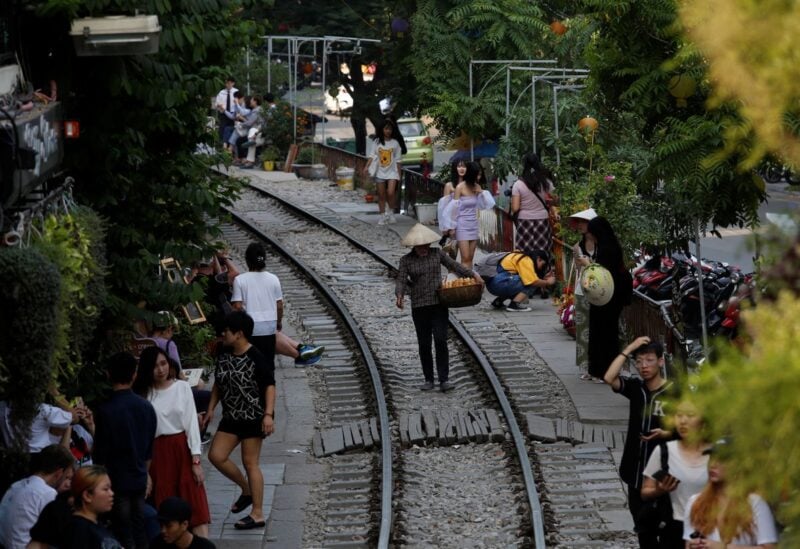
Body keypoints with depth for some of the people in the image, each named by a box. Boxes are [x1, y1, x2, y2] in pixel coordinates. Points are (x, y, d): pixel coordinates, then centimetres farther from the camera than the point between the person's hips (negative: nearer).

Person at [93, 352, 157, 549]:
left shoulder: (105, 411, -16)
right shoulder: (146, 407, 0)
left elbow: (100, 452, -12)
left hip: (117, 481, -5)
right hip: (139, 480, 5)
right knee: (139, 532, 13)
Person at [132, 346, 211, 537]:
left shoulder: (182, 387, 1)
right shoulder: (143, 394, 0)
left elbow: (192, 423, 0)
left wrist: (196, 460, -5)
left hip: (183, 449, 0)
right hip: (158, 453, 0)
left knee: (195, 504, -7)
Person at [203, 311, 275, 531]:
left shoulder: (256, 358, -15)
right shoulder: (224, 357, 6)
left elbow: (269, 386, -16)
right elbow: (218, 385, 18)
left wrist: (268, 414, -23)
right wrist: (211, 409, 11)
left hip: (253, 418, -8)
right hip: (231, 417, 8)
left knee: (250, 463, -4)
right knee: (216, 455, 0)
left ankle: (257, 514, 4)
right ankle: (247, 490, 21)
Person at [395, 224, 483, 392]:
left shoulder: (437, 254, 3)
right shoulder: (406, 260, -2)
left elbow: (454, 265, 9)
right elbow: (401, 281, -9)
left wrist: (473, 275, 0)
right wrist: (399, 295, -28)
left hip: (439, 304, 0)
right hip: (419, 307, 0)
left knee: (441, 341, -9)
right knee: (424, 344, 6)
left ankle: (444, 380, -9)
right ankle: (428, 379, 18)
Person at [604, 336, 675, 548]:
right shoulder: (635, 387, 2)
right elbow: (609, 378, -15)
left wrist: (667, 433, -24)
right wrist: (629, 349, -15)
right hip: (636, 471, 5)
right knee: (642, 526, 15)